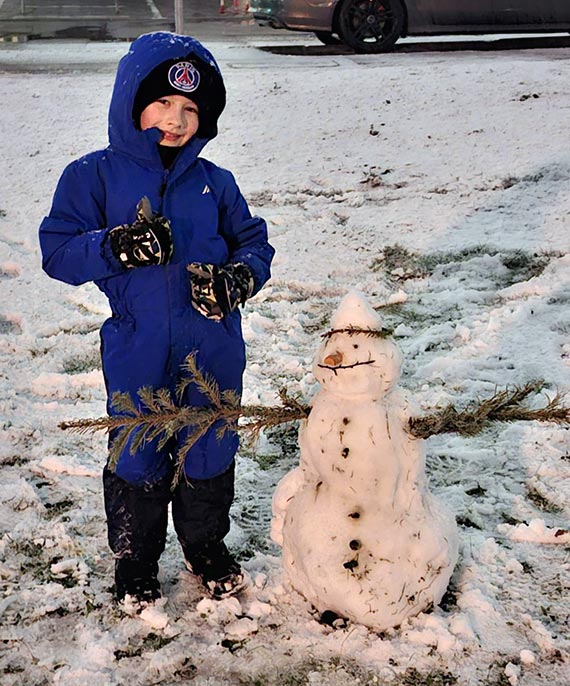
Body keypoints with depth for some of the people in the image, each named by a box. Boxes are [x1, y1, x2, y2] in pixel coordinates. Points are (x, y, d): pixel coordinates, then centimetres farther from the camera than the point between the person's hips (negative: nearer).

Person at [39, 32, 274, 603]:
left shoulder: (214, 182, 4)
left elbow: (255, 244, 10)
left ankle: (207, 546, 39)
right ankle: (134, 557, 32)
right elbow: (57, 252, -7)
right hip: (137, 356, -2)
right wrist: (116, 246, -25)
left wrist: (238, 277, -13)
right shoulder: (94, 176, -3)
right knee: (137, 457, 9)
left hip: (213, 352, 3)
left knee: (210, 452, 15)